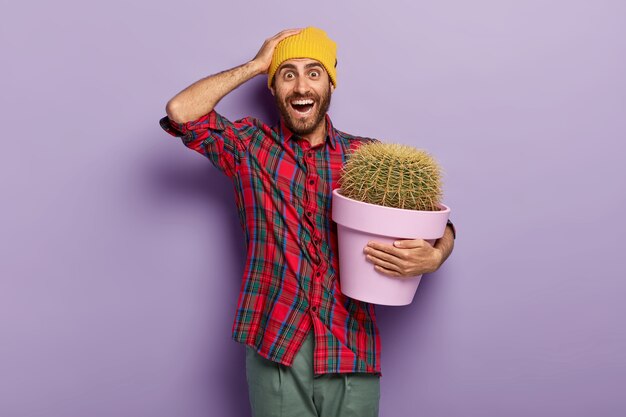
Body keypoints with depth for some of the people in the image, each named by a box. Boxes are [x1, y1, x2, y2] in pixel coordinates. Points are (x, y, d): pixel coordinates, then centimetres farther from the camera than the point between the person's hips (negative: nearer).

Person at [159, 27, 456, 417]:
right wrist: (256, 64, -4)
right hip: (275, 347, -1)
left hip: (352, 352, 2)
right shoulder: (250, 146, 3)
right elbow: (181, 112, -12)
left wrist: (433, 257, -16)